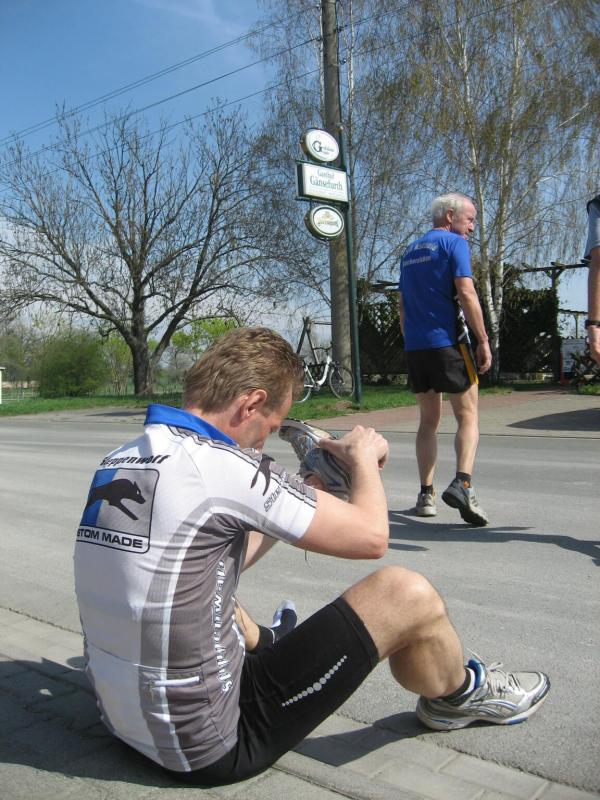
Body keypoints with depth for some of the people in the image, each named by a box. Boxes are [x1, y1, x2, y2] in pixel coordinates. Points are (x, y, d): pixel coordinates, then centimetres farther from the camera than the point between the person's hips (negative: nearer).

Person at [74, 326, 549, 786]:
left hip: (125, 722, 8)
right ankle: (464, 694, 25)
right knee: (405, 594, -5)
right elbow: (371, 535, -13)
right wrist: (364, 459, 6)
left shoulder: (116, 463, 2)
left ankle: (263, 645, 55)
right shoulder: (220, 466, -22)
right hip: (210, 749, -8)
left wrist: (303, 496, 16)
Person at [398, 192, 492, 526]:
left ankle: (426, 495, 12)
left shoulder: (410, 251, 19)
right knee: (468, 415, -1)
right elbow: (466, 293, -13)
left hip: (415, 347, 6)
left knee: (429, 420, 13)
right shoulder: (454, 243, -2)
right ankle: (462, 484, -20)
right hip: (448, 342, -6)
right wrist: (484, 341, -11)